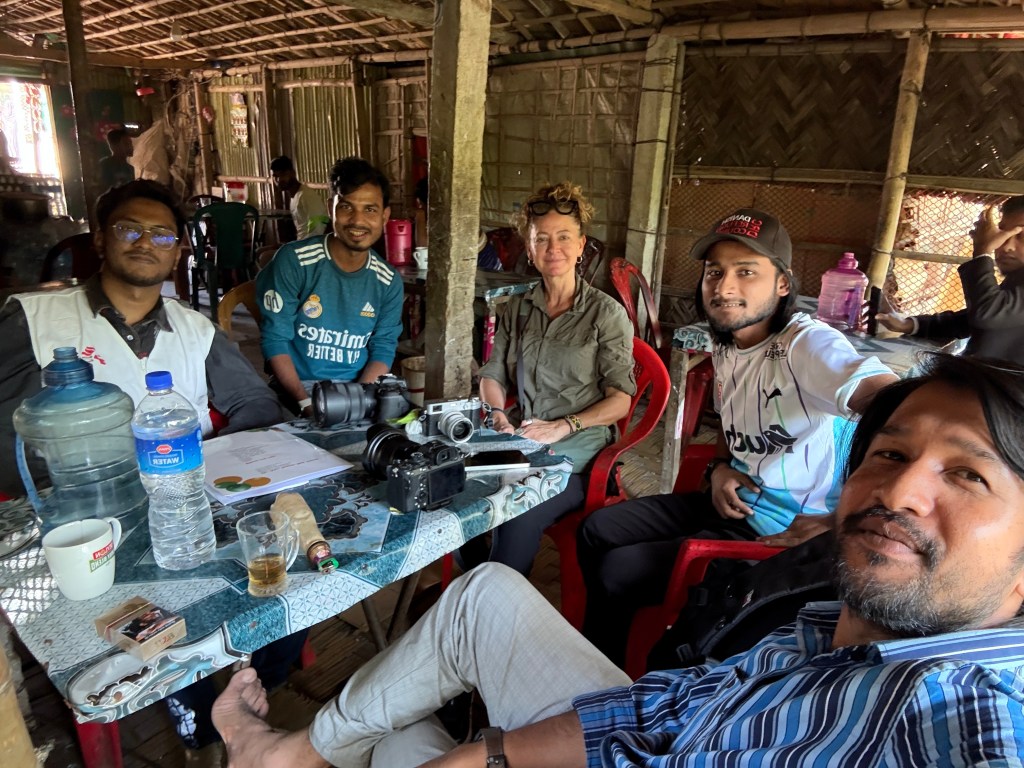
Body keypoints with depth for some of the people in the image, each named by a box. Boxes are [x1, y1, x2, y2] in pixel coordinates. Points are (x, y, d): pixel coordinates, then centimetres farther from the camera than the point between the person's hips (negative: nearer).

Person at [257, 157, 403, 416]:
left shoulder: (389, 281, 2)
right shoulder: (293, 261, -8)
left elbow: (383, 347, 2)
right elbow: (276, 338, -8)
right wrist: (305, 402, -19)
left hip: (360, 390, 3)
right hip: (297, 387, -3)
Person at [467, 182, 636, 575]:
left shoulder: (606, 313, 0)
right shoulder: (518, 309, 15)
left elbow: (620, 398, -5)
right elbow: (492, 376, 15)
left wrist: (563, 426, -16)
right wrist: (497, 414, -6)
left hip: (576, 454, -4)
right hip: (518, 441, 4)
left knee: (520, 519, -30)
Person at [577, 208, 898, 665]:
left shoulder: (807, 343, -24)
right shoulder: (725, 347, 4)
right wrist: (721, 469, 0)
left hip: (786, 533, -8)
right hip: (734, 503, 8)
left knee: (616, 572, -10)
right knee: (598, 530, 7)